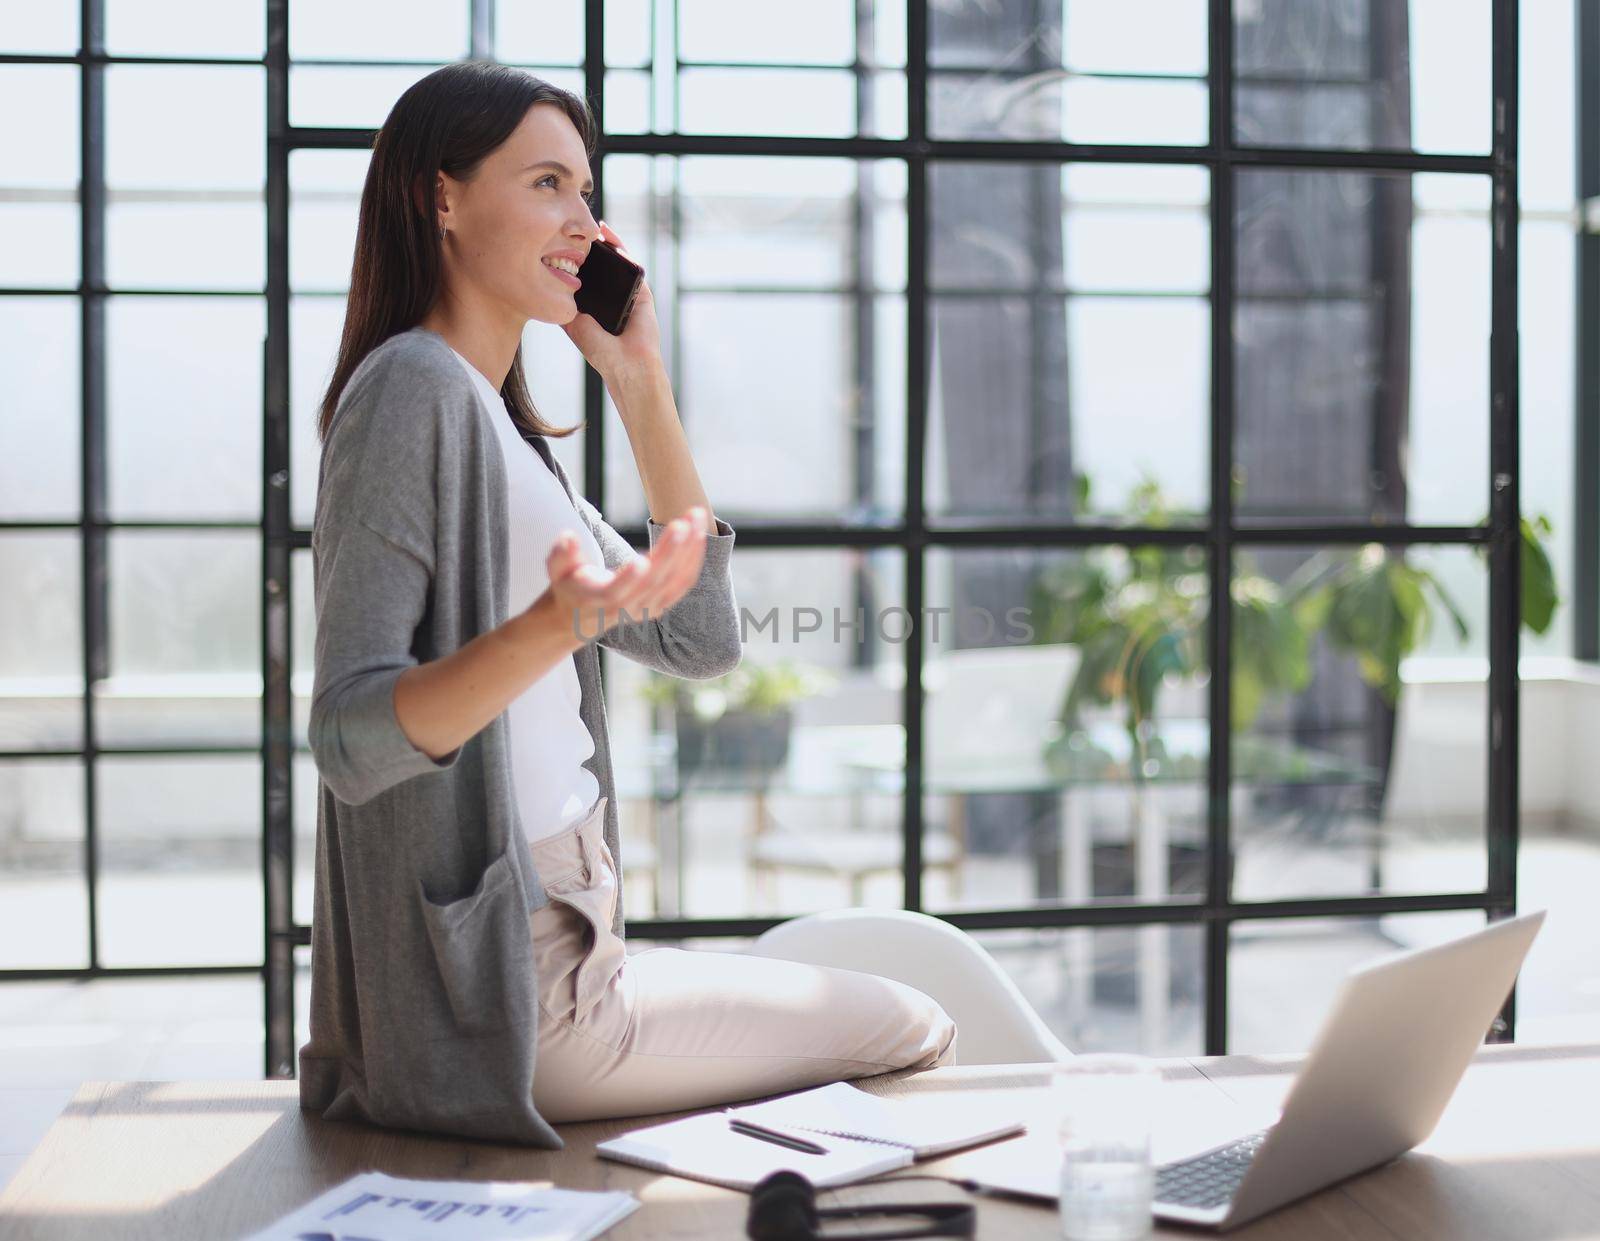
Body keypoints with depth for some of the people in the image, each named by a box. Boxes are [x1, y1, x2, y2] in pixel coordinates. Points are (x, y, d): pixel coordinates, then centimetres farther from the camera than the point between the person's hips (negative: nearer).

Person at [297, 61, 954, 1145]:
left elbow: (702, 641, 11)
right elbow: (349, 741, -21)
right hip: (504, 1001, -10)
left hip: (558, 950, 10)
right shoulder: (412, 386, -14)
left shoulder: (505, 425, 16)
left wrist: (642, 383, 8)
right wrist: (556, 626, -38)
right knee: (908, 1035, 2)